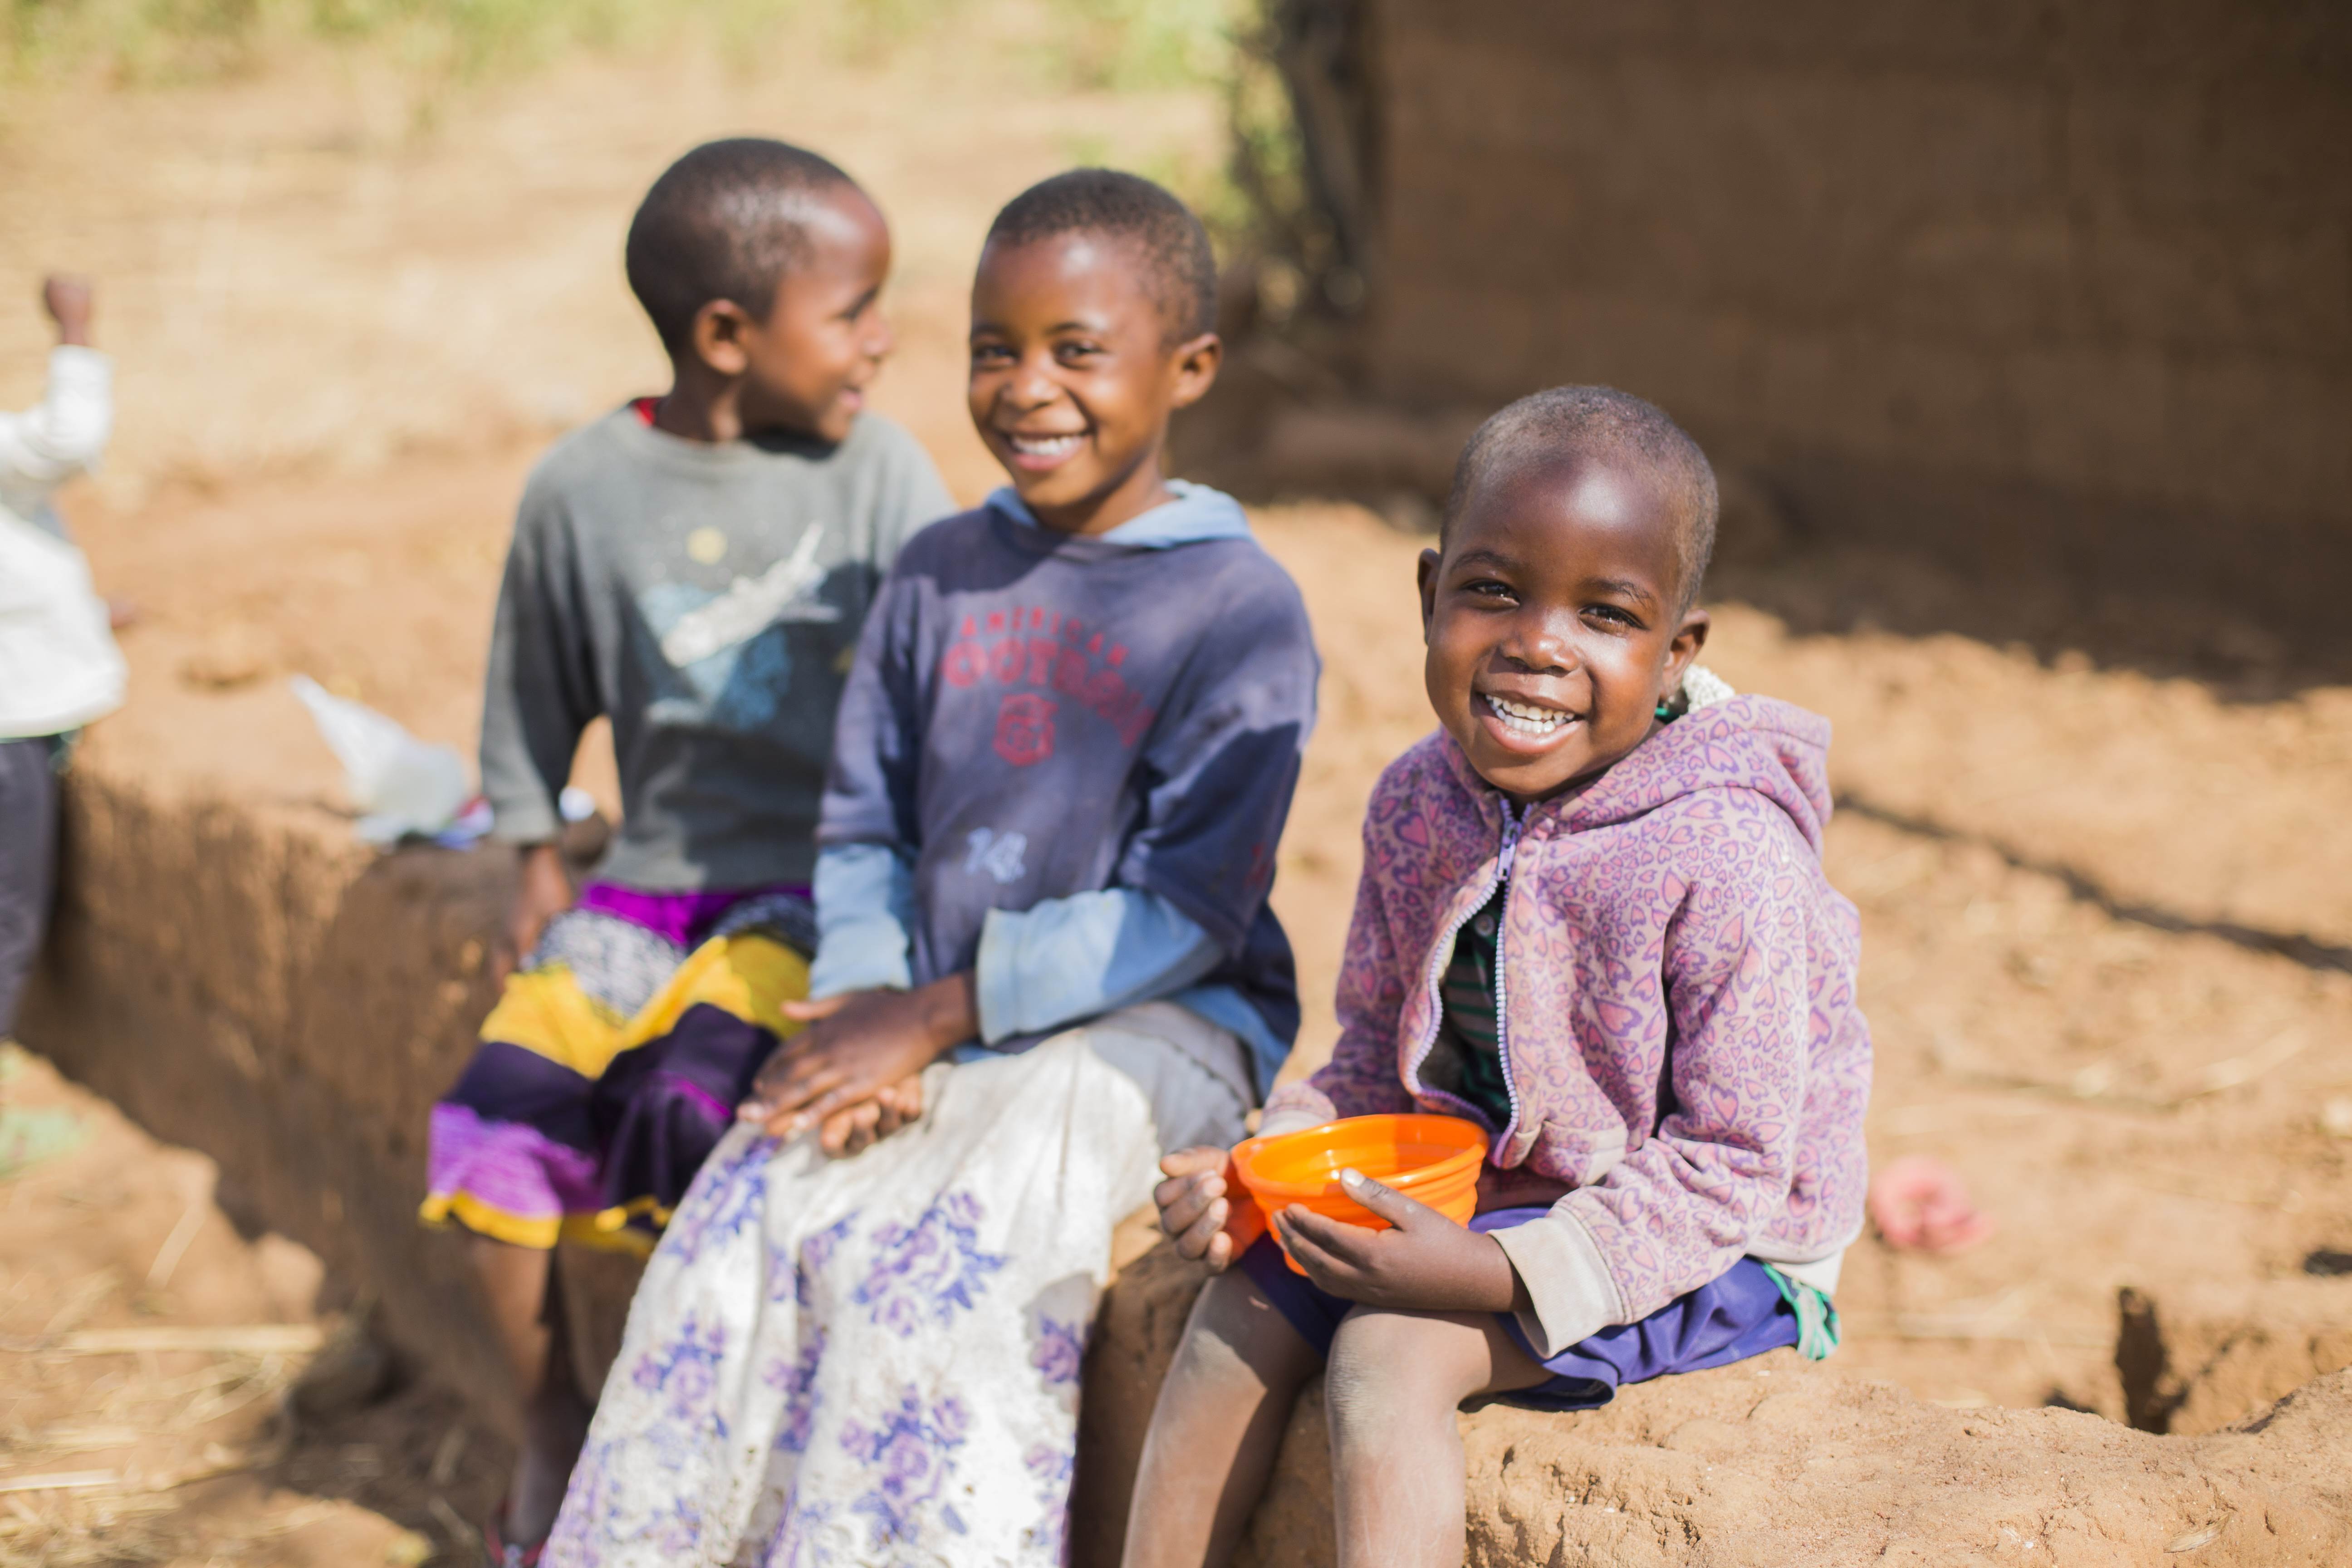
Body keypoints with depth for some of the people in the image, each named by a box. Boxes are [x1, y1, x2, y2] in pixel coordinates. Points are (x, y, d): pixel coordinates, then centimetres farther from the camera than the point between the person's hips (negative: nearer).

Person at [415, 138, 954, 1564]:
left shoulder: (878, 471, -4)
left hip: (826, 880, -3)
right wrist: (539, 862, 11)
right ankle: (552, 1426, 7)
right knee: (499, 1108, -16)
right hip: (653, 875, 3)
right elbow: (538, 696, 15)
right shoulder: (584, 492, -1)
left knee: (687, 1103, -26)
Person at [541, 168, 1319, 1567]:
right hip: (933, 1027, 5)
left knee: (941, 1247, -29)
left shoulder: (1241, 608, -10)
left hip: (1157, 1025, -5)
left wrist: (941, 1012, -17)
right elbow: (865, 833, 11)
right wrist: (866, 1007, -9)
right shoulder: (938, 576, 9)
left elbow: (1189, 909, -15)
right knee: (752, 1213, -18)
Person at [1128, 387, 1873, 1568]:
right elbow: (1372, 1060, 10)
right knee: (1243, 1304, -7)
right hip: (1476, 1193, 7)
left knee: (1389, 1351, -24)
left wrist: (1493, 1276, -30)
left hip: (1700, 1249, -7)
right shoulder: (1418, 805, -3)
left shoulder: (1726, 853, -25)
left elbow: (1729, 1165, -22)